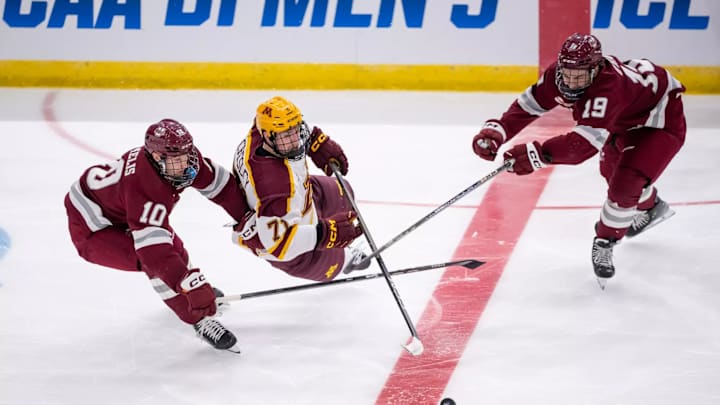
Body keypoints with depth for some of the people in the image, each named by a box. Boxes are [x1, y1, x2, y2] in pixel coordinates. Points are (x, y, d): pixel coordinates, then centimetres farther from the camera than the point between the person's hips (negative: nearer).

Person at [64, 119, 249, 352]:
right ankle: (200, 320, -14)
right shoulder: (143, 187, -40)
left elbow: (219, 183, -1)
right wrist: (192, 287, -46)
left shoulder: (183, 156, -19)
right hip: (91, 229, -9)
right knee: (156, 259, -25)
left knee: (174, 248, 18)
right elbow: (154, 252, -43)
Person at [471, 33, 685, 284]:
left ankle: (604, 244, 3)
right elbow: (530, 104, -16)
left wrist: (537, 154, -58)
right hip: (625, 120, 9)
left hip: (661, 117, -9)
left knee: (625, 184, -21)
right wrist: (497, 131, -32)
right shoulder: (559, 73, -23)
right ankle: (650, 207, 55)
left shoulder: (610, 87, -45)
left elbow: (584, 143, -51)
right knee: (611, 169, 27)